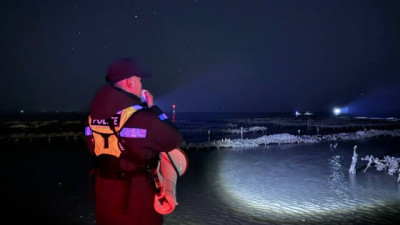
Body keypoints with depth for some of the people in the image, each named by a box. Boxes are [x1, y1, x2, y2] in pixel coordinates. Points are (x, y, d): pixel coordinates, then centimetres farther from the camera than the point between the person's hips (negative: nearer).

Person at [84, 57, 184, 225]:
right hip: (135, 191, -7)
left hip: (104, 188, 7)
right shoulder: (140, 116, -23)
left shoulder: (95, 114, 0)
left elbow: (92, 148, 9)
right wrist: (153, 108, -6)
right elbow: (174, 140, -13)